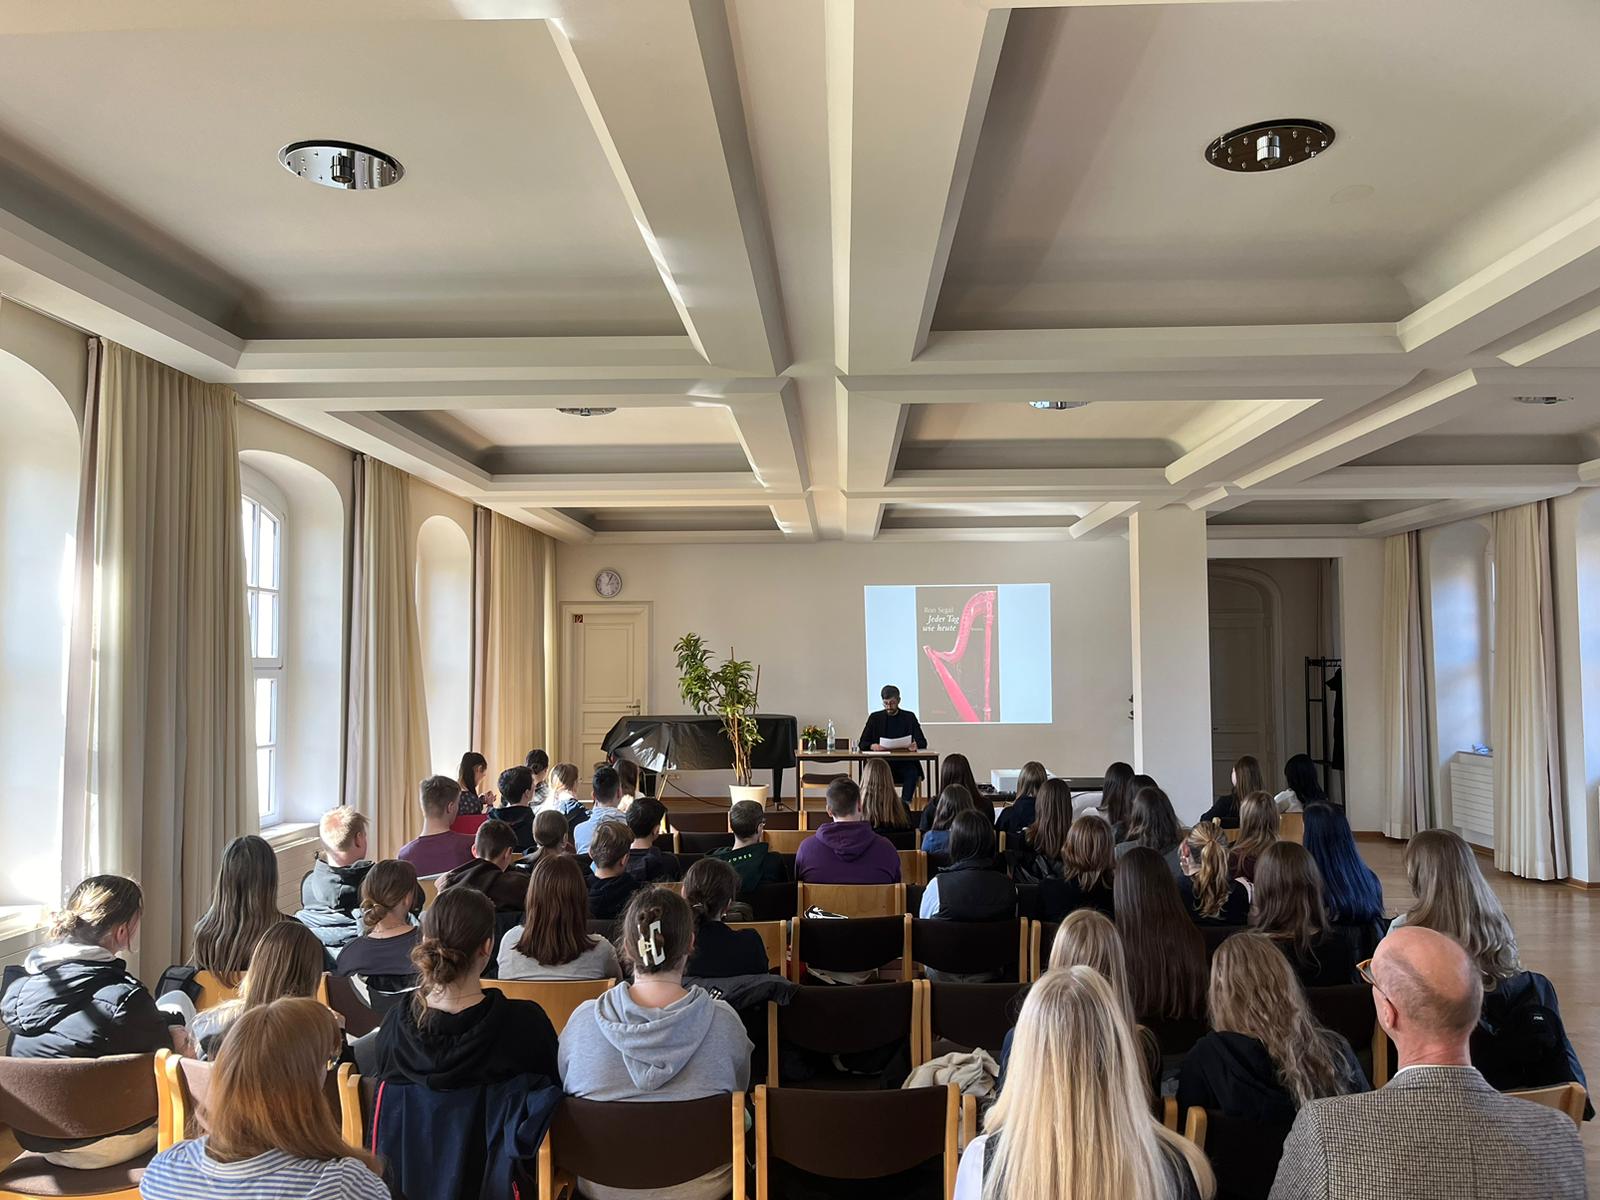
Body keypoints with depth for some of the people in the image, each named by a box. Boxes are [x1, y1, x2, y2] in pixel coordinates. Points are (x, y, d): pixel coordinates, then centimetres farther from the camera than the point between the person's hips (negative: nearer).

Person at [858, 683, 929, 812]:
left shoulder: (909, 717, 11)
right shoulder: (875, 718, 11)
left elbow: (923, 742, 6)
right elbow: (862, 743, 7)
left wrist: (916, 745, -20)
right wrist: (872, 746, -17)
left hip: (905, 764, 0)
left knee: (912, 773, -33)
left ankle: (905, 804, -32)